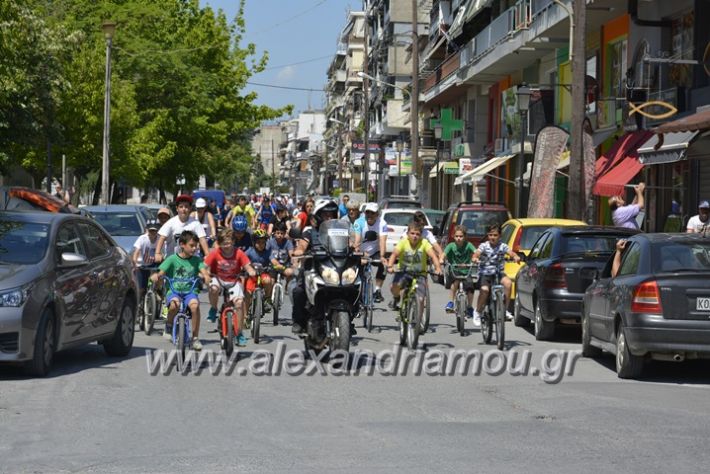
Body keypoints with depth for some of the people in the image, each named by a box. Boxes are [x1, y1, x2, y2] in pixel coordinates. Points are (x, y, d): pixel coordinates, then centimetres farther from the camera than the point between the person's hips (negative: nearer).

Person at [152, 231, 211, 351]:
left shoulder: (196, 260, 8)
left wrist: (206, 277, -29)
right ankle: (168, 327, -4)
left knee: (195, 305, -31)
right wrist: (156, 276, -28)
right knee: (175, 304, -36)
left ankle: (195, 338, -17)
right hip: (174, 291, -2)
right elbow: (161, 272, -4)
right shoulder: (173, 259, 1)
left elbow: (204, 271, -6)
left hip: (189, 291, 2)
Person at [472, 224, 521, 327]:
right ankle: (477, 312, -3)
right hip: (485, 273, -2)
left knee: (508, 283, -27)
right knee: (484, 289, -28)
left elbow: (511, 252, -16)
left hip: (498, 273, 2)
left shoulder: (503, 246, 0)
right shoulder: (484, 246, -4)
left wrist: (515, 257, -40)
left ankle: (504, 309, -12)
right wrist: (475, 258, -44)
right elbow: (477, 253, -20)